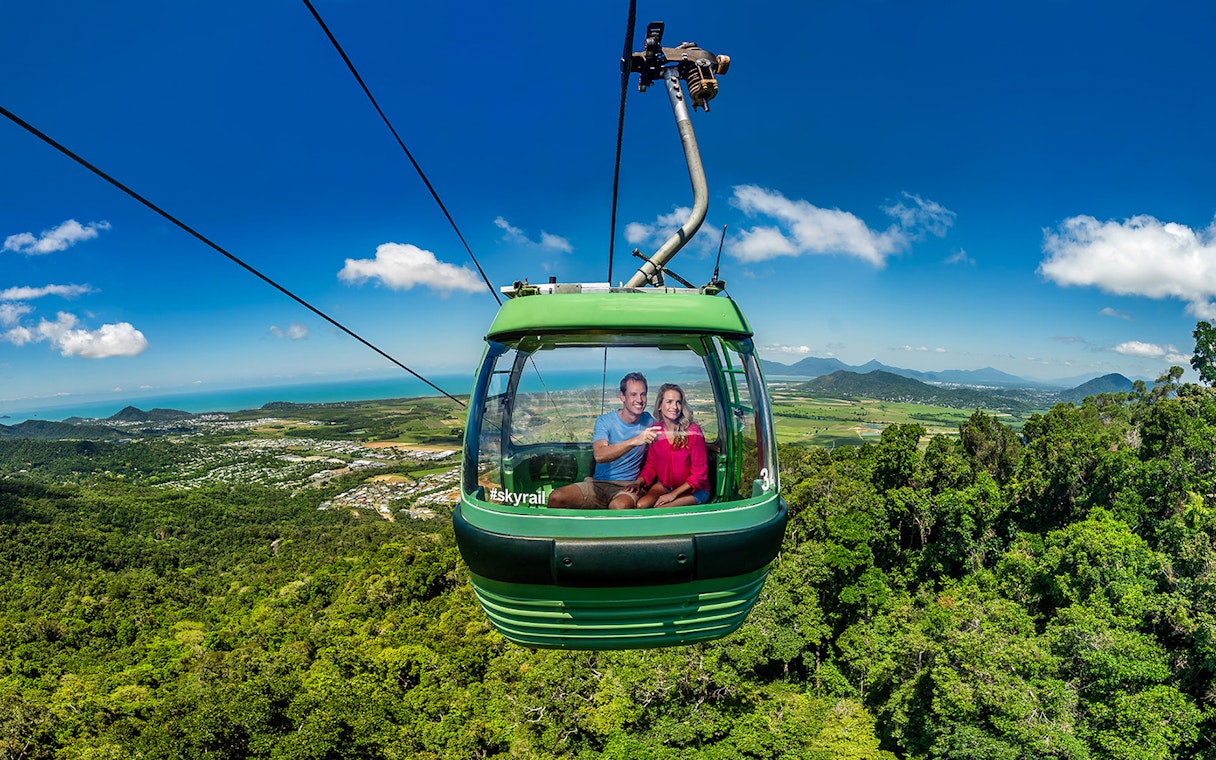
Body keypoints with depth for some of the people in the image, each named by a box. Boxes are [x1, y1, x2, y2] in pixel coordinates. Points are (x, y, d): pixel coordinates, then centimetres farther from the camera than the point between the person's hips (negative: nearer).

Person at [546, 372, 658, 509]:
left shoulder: (648, 421, 5)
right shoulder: (604, 421, -3)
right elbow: (599, 455, -22)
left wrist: (640, 482, -6)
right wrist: (634, 441, -33)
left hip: (627, 487, -1)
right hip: (598, 483, 1)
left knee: (619, 506, -38)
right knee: (556, 497, -20)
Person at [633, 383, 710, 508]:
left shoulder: (693, 431, -14)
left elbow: (699, 473, -12)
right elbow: (650, 465, 8)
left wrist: (674, 494, -18)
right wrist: (638, 483, -12)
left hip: (693, 489, -4)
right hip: (664, 485, 4)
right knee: (641, 505, -23)